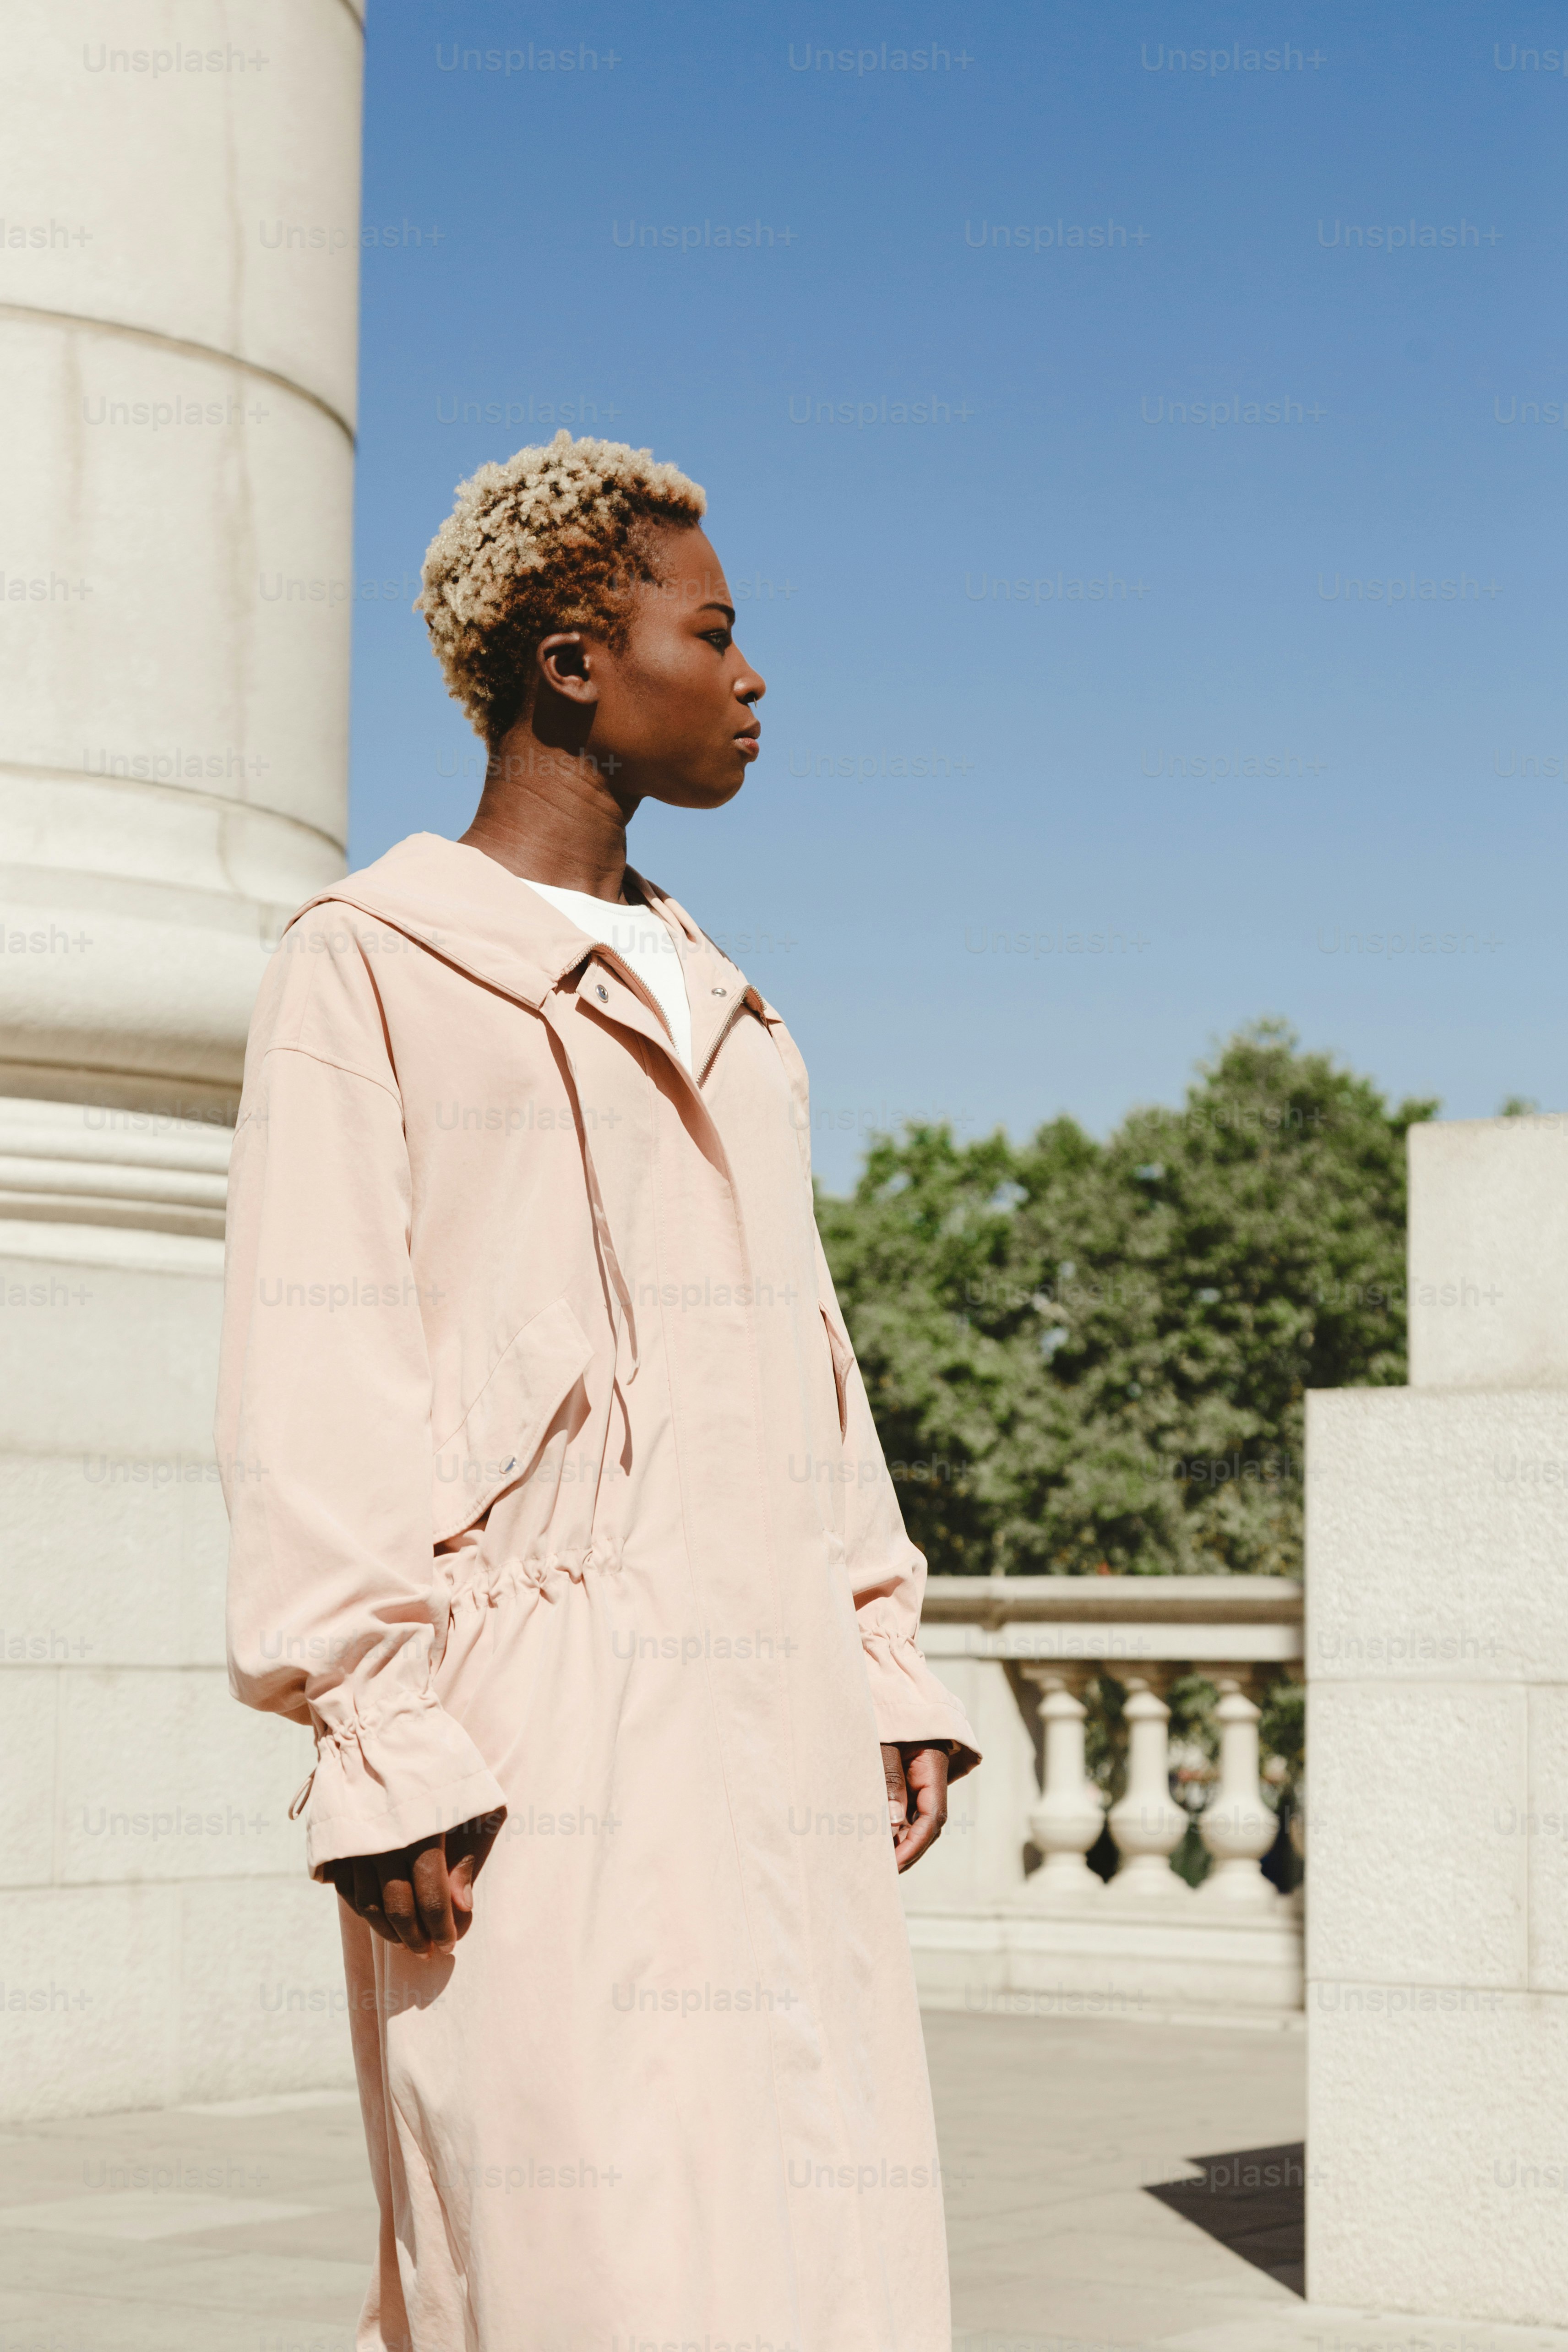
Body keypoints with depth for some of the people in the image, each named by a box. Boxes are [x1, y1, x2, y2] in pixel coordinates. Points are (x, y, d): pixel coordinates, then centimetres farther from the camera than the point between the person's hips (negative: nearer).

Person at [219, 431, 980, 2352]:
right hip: (539, 1746, -7)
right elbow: (316, 1394, -7)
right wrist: (381, 1744, -14)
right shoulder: (372, 965, 0)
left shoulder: (715, 1007, 22)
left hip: (773, 1748, 7)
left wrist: (885, 1668, 14)